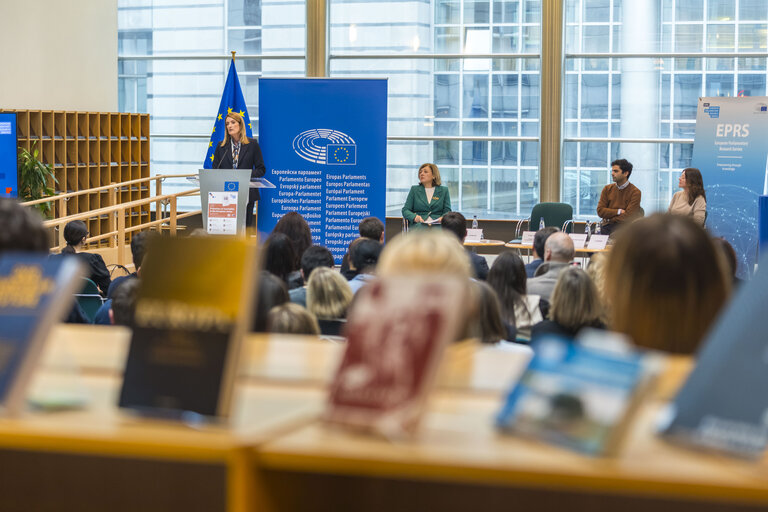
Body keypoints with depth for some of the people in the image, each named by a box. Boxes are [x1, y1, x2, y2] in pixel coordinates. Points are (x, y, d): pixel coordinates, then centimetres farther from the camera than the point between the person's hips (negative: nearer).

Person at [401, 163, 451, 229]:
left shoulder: (444, 190, 17)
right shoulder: (414, 189, 18)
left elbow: (447, 211, 12)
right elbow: (405, 210, 10)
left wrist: (443, 218, -14)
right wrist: (414, 217, -14)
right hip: (418, 224, -1)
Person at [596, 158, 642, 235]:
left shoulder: (635, 192, -3)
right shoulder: (607, 189, 12)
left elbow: (628, 217, -10)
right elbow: (600, 211, 2)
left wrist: (609, 219, -2)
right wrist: (619, 212, -8)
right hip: (606, 228, 3)